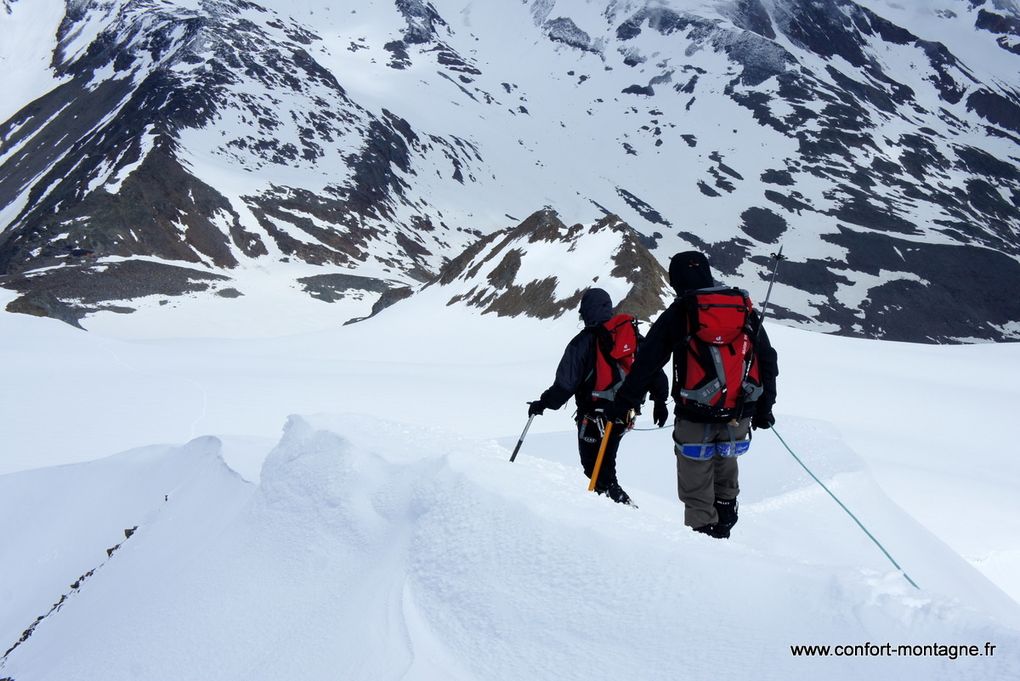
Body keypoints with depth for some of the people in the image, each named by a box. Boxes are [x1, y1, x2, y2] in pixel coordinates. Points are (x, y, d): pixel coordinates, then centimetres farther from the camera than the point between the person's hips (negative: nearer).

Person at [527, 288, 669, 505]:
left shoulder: (583, 342, -13)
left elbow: (565, 384, -14)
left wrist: (543, 403, -2)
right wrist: (660, 401, 15)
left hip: (594, 417, -6)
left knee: (595, 468, 5)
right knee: (606, 461, 22)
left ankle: (619, 499, -5)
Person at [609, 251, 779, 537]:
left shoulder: (677, 314, -6)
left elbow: (646, 363, -6)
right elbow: (767, 360, 10)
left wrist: (621, 404, 1)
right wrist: (764, 407, 17)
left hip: (695, 417, -4)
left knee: (696, 487, 7)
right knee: (725, 463, 28)